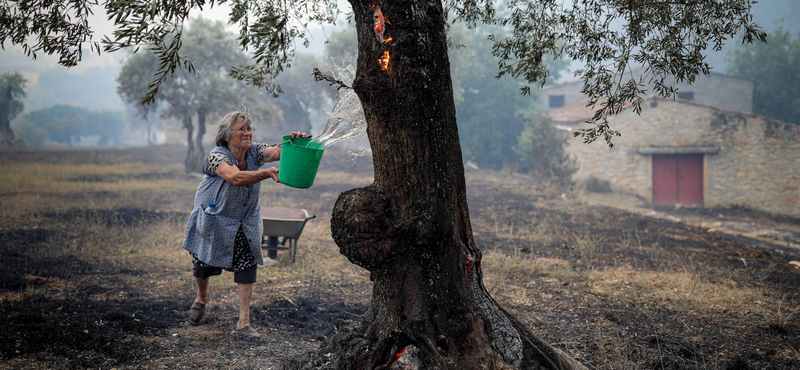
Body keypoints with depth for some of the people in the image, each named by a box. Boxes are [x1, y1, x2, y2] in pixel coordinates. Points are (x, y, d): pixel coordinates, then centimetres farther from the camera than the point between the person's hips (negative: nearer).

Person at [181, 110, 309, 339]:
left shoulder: (254, 152, -7)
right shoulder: (217, 157, -23)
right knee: (203, 267, 12)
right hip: (214, 222, -3)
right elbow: (236, 177, -41)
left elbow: (277, 152, -26)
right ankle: (202, 298, 46)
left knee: (247, 267, -9)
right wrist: (268, 173, -55)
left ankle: (244, 322, -5)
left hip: (245, 224, 3)